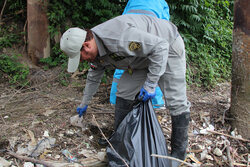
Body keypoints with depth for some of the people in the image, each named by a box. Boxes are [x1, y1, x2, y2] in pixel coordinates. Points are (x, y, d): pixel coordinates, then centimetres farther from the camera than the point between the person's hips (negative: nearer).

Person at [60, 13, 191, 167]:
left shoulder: (119, 38, -39)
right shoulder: (97, 50, -7)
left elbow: (160, 46, -34)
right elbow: (94, 77, 12)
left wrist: (150, 83, -31)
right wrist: (85, 103, 24)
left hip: (167, 48, -8)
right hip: (142, 57, 8)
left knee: (176, 101, -12)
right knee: (124, 92, 2)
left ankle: (178, 154, 2)